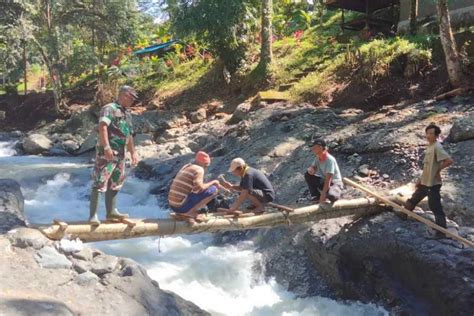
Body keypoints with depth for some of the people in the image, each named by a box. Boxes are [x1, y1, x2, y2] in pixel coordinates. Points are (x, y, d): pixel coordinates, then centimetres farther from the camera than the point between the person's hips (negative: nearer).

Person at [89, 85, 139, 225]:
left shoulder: (127, 115, 19)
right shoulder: (109, 108, -8)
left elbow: (129, 136, 26)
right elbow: (102, 127, -21)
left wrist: (133, 153, 22)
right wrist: (106, 147, -29)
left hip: (120, 154, 9)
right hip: (106, 152, -9)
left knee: (115, 183, 14)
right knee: (100, 183, -9)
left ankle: (111, 211, 24)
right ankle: (93, 215, -8)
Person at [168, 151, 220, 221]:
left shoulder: (186, 167, 18)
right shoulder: (199, 169, -8)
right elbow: (199, 188, -21)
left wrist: (211, 184, 22)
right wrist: (213, 182, -5)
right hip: (182, 207, -9)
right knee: (213, 190, -6)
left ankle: (181, 213, 12)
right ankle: (190, 212, -5)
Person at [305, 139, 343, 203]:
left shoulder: (330, 160, -25)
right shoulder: (317, 158, -2)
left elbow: (328, 179, -29)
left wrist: (323, 194, -32)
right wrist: (310, 169, -24)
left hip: (335, 183, -8)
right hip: (324, 182, 8)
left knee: (331, 196, -39)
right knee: (307, 175, -6)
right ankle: (316, 196, 0)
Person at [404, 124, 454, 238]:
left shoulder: (437, 147, -17)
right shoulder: (429, 147, 12)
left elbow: (449, 161, -27)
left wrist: (438, 170, -15)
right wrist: (420, 179, 20)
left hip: (433, 183, -9)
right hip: (425, 182, 9)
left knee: (435, 207, -4)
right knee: (413, 200, 22)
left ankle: (441, 232, 3)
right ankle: (404, 214, 41)